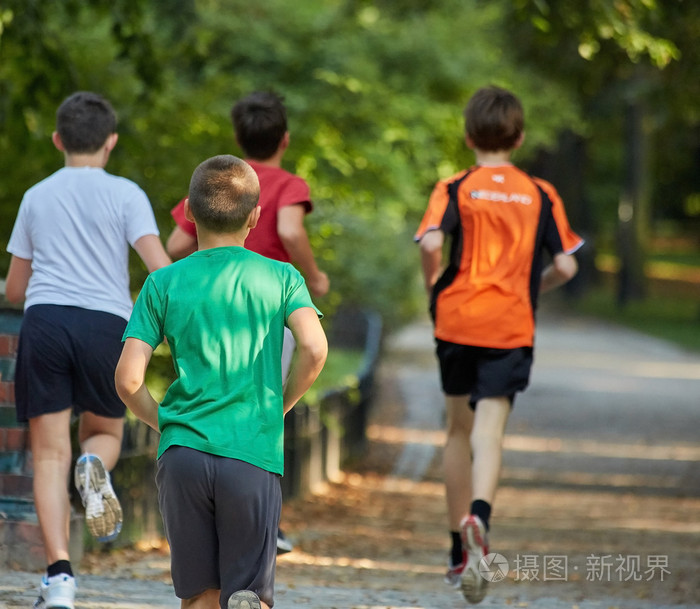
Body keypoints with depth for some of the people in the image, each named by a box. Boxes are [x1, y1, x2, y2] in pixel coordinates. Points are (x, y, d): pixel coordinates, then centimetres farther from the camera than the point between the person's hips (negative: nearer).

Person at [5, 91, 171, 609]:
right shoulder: (125, 194, 7)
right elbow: (161, 270, -6)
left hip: (44, 320, 1)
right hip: (107, 324, -1)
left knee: (50, 455, 0)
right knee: (105, 433, 21)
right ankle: (95, 466, -17)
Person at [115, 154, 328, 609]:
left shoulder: (163, 284, 7)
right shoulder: (281, 277, 6)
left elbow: (129, 379, 0)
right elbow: (314, 349, -9)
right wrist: (280, 406, 7)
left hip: (182, 453, 1)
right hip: (253, 455, -1)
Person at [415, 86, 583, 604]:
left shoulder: (454, 189, 0)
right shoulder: (541, 195, 5)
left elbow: (431, 243, -17)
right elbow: (566, 266, 0)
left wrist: (433, 287, 1)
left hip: (457, 319, 1)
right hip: (511, 327, -1)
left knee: (460, 430, 15)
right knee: (489, 432, -9)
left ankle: (460, 547, 22)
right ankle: (479, 516, -38)